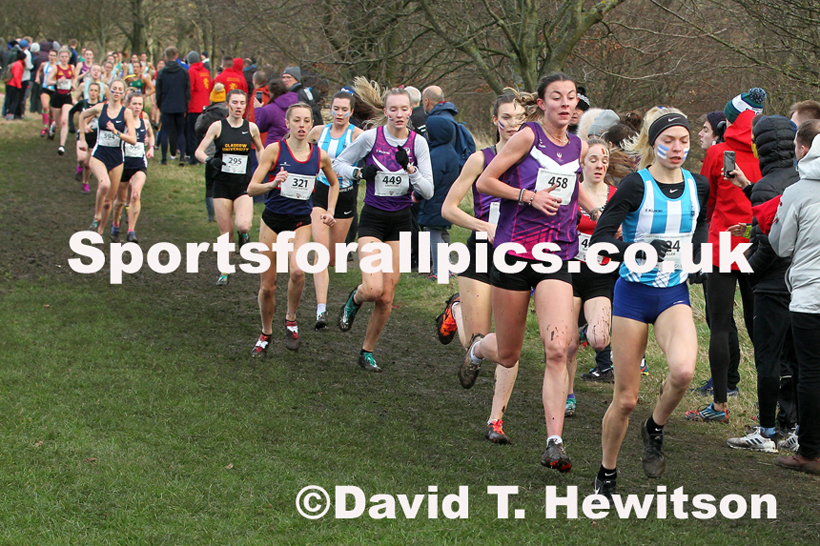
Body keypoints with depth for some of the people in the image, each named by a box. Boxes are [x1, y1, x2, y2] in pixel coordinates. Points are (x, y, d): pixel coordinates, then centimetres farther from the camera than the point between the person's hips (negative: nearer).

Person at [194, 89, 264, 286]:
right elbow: (199, 151, -2)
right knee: (225, 233, 1)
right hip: (222, 185, 0)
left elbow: (260, 149, 22)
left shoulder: (251, 128, 3)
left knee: (243, 225, -23)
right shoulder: (218, 126, -1)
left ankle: (244, 235, 14)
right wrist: (210, 160, -22)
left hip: (244, 185, 0)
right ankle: (224, 273, 17)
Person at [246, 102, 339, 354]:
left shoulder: (320, 155, 0)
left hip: (301, 222, 0)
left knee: (297, 271, -26)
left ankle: (291, 320, -1)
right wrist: (272, 183, -30)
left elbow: (334, 183, 21)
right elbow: (251, 189, -11)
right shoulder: (274, 150, -7)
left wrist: (330, 211, 11)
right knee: (267, 285, 3)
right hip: (273, 219, 0)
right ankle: (266, 333, 26)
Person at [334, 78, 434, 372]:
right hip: (373, 218, -2)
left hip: (401, 221, 2)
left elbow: (428, 191, -6)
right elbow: (339, 163, 5)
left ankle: (367, 352, 20)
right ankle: (354, 299, 17)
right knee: (373, 289, -20)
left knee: (387, 297, 2)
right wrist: (359, 173, -14)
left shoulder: (418, 142, -4)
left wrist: (410, 169, -22)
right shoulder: (370, 137, -8)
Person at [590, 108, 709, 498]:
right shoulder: (636, 185, -11)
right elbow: (600, 237, -14)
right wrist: (638, 249, -29)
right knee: (625, 399, 1)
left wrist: (698, 259, 4)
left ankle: (655, 429, 3)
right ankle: (606, 474, 24)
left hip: (675, 294, 3)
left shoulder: (698, 186, 3)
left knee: (683, 370, -27)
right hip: (634, 293, -3)